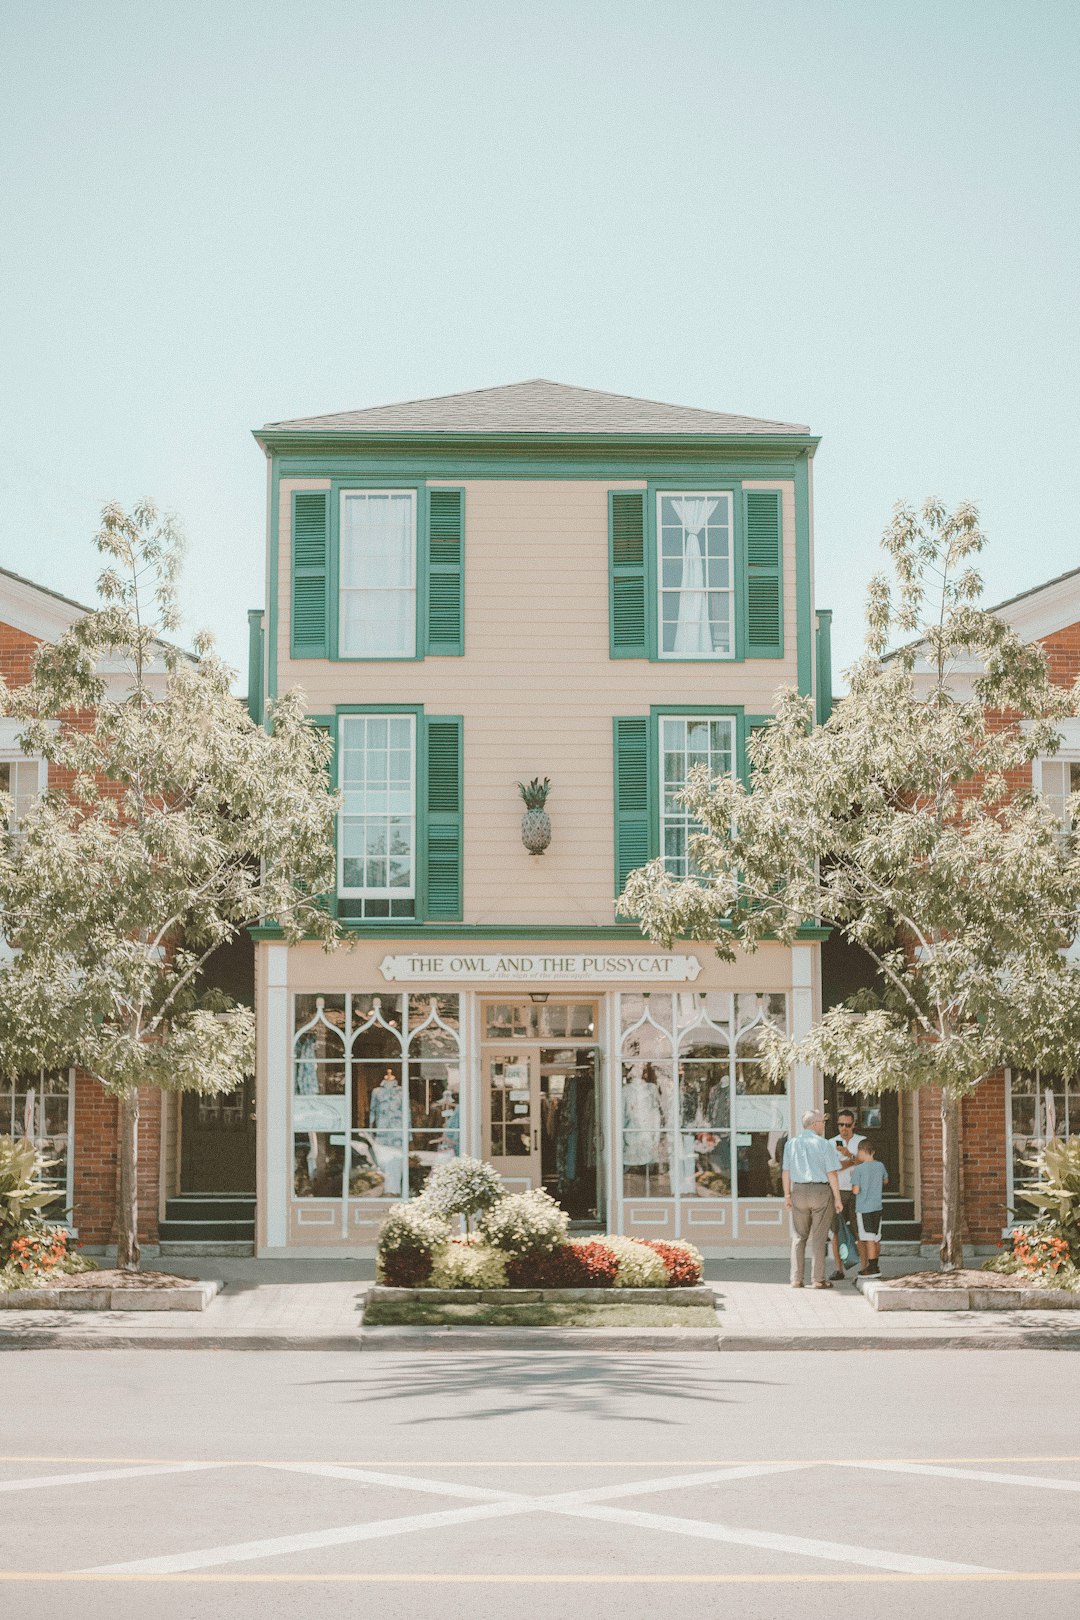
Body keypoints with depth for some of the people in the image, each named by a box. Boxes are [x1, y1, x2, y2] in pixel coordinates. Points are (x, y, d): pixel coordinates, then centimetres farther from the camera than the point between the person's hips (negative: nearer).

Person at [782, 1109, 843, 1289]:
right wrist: (837, 1198, -3)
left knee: (799, 1236, 11)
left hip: (799, 1191, 3)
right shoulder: (824, 1145, -9)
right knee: (819, 1237, 2)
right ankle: (818, 1279, 1)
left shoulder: (792, 1144, 3)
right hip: (821, 1192, -3)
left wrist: (787, 1195, 15)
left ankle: (796, 1279, 5)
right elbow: (832, 1174, -10)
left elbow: (786, 1171, 7)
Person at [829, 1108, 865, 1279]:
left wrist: (849, 1155, -25)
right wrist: (854, 1160, -13)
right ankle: (838, 1270, 2)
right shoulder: (832, 1143, 5)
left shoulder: (862, 1141, 4)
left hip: (857, 1192, -1)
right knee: (837, 1231, -1)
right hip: (838, 1192, 1)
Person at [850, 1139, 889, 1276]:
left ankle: (872, 1268, -3)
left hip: (863, 1208, -6)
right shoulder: (880, 1166, 4)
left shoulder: (859, 1169, -13)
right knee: (876, 1238, 13)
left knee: (869, 1239, -3)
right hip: (877, 1207, 6)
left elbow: (856, 1190, -15)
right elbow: (886, 1181, 22)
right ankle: (875, 1265, 23)